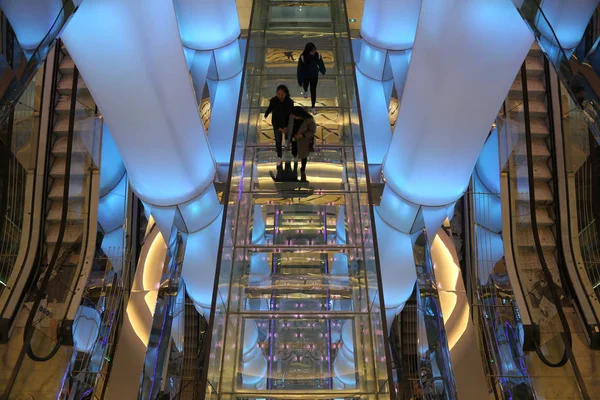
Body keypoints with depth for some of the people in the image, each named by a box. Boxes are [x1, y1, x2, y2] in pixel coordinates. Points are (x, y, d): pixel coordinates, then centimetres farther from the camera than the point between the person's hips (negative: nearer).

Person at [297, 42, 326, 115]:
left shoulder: (317, 55, -26)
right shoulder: (302, 58, -34)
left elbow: (321, 64, -6)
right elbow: (300, 70, -23)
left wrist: (323, 72, 12)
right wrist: (300, 81, -19)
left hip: (314, 76, 0)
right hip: (306, 76, 0)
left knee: (313, 91, 11)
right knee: (305, 86, 32)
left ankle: (313, 107, 29)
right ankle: (305, 91, 71)